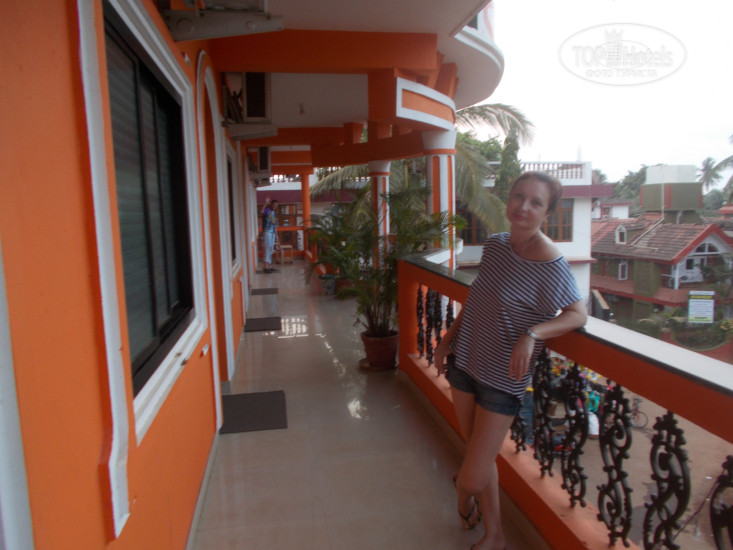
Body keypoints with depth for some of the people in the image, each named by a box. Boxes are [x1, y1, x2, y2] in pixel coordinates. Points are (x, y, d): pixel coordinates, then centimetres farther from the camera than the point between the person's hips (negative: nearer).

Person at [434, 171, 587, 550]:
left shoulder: (550, 264, -20)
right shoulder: (495, 245, 1)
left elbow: (578, 314, -15)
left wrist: (531, 334, -29)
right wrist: (451, 334, 10)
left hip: (503, 378, -6)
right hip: (465, 360, 6)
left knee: (473, 475, -1)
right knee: (479, 455, 19)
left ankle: (464, 496, 35)